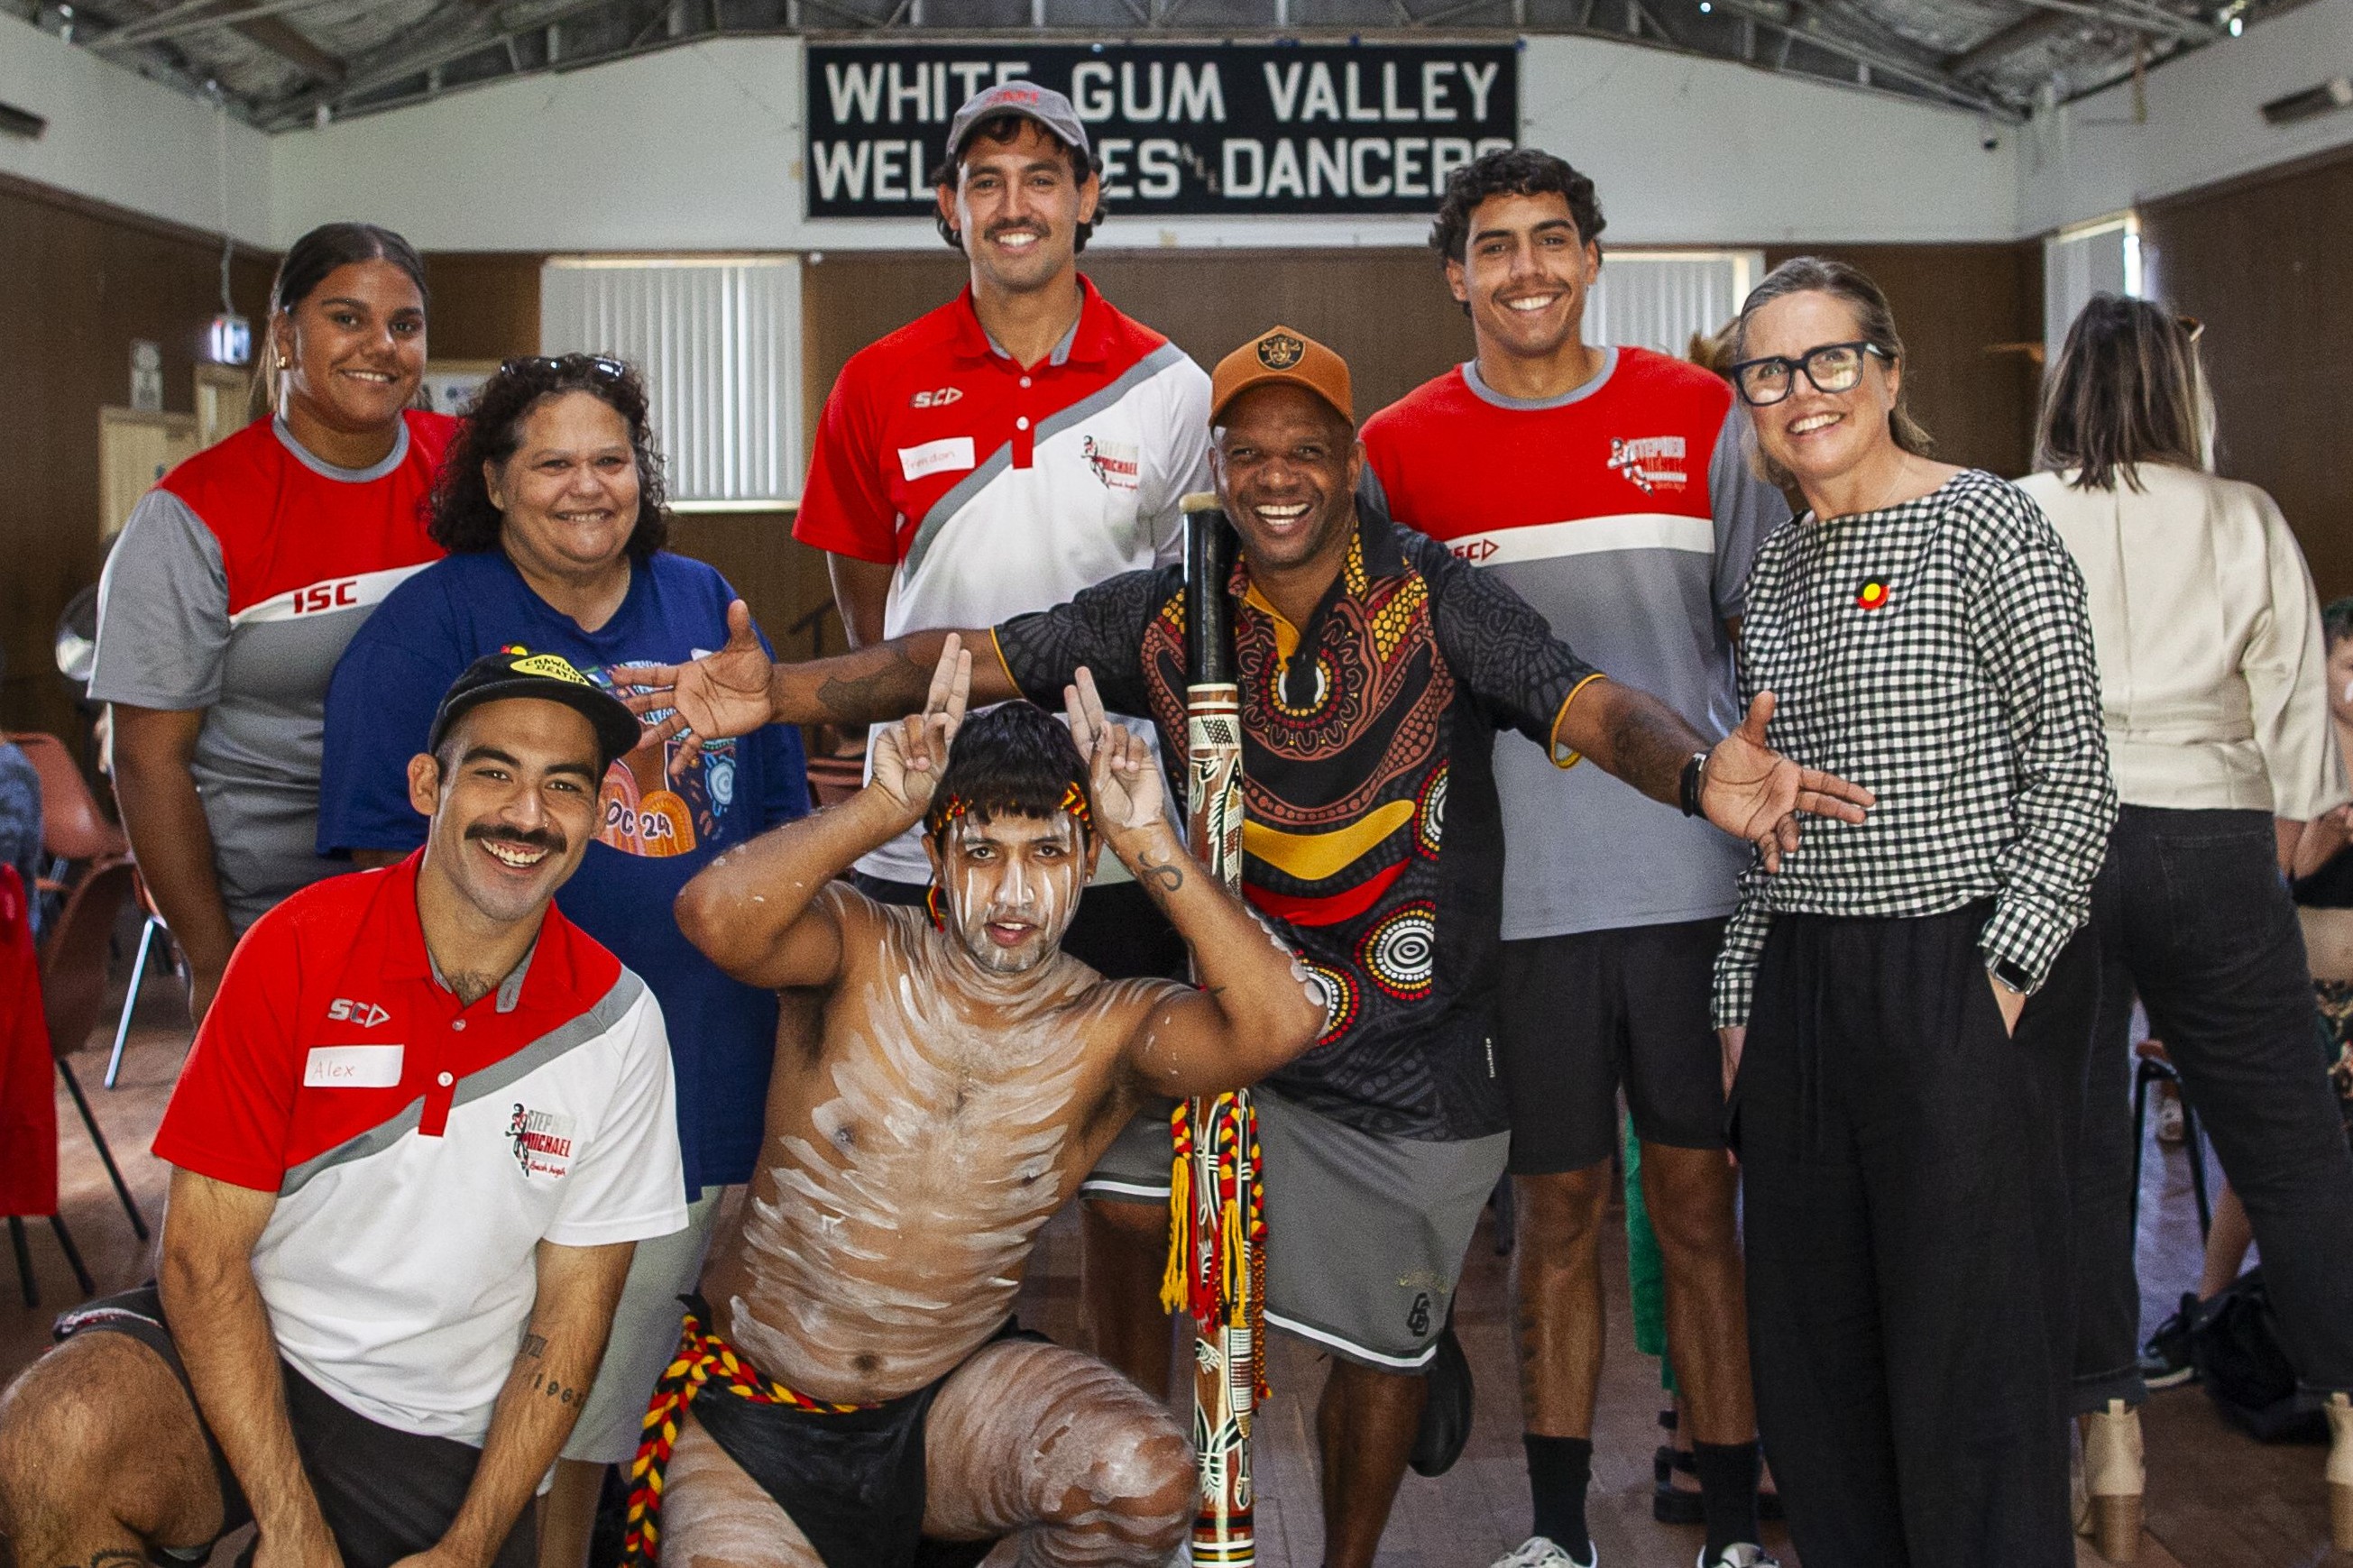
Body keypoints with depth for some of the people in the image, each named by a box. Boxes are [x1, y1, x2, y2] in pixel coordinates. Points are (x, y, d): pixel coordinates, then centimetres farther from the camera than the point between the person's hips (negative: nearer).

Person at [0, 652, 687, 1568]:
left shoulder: (616, 1019, -5)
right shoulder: (299, 950, -11)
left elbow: (571, 1312, 1)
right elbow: (204, 1256, -11)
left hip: (442, 1438, 2)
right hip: (252, 1365, -2)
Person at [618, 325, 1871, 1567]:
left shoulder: (1434, 598, -12)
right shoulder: (1170, 613, -4)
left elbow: (1589, 706, -25)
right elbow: (973, 661, -9)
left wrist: (1701, 774, -48)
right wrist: (781, 691, -24)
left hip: (1414, 1069, -2)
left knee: (1382, 1351, 13)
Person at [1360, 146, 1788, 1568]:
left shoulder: (1701, 417, 4)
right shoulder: (1400, 450, 4)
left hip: (1694, 881, 0)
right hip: (1515, 896, 0)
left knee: (1700, 1203, 5)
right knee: (1558, 1210, 8)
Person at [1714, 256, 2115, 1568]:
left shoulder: (1986, 524, -5)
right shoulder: (1776, 568, 14)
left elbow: (2075, 772, -9)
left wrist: (2007, 969, -15)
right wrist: (1744, 997, 12)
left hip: (1965, 979, -6)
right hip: (1802, 983, 7)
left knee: (1971, 1342, -3)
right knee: (1814, 1342, 10)